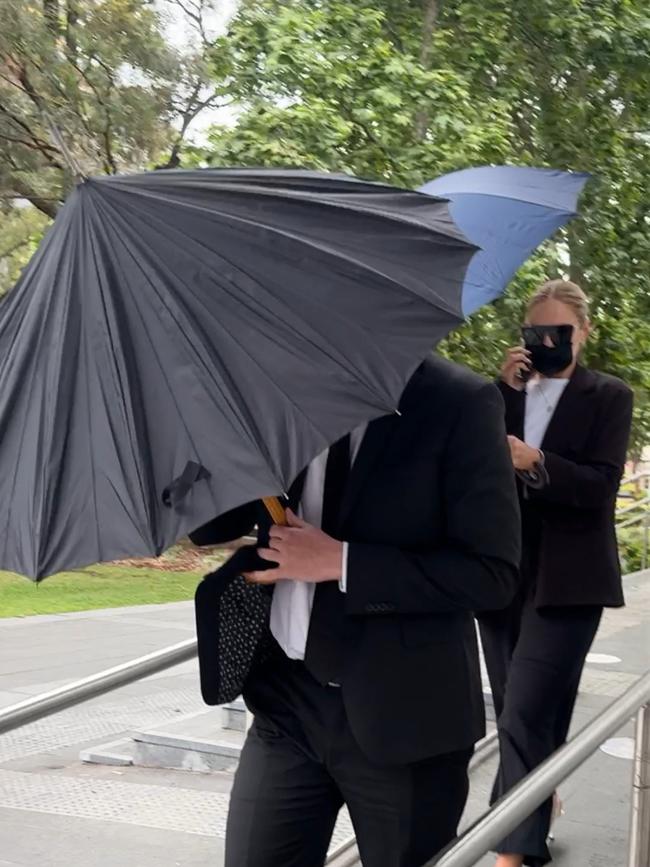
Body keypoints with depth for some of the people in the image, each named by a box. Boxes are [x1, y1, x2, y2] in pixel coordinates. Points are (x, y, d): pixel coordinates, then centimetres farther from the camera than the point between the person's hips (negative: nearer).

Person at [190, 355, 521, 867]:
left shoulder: (459, 403, -11)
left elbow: (492, 572, -15)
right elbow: (208, 527, 5)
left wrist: (340, 562, -19)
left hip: (403, 710, -4)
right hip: (286, 695, 4)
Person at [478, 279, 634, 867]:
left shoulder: (608, 397, 0)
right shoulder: (507, 393, 11)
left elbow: (601, 486, -10)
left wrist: (536, 462, -26)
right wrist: (504, 392, -9)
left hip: (566, 580, -5)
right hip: (503, 573, 5)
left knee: (526, 714, -15)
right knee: (519, 711, 14)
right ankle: (541, 800, 35)